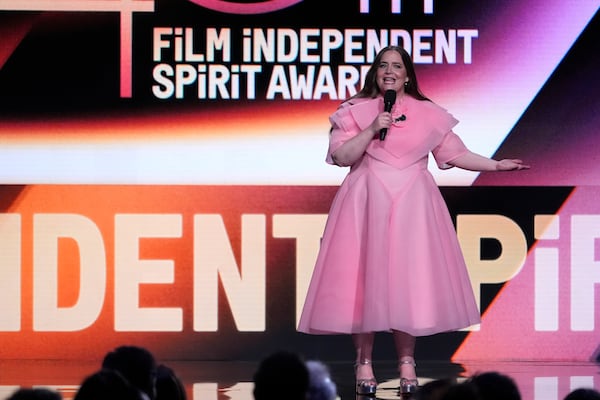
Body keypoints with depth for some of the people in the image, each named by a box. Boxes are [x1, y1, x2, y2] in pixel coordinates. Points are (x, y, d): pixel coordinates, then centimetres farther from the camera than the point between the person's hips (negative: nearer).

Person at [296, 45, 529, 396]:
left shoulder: (429, 114, 8)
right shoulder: (355, 111, 4)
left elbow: (456, 153, 10)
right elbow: (340, 156, -3)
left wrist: (497, 165, 5)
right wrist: (371, 130, -13)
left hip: (412, 207, 1)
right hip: (368, 205, -1)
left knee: (409, 280, -2)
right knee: (364, 277, -4)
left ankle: (407, 361, 4)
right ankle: (364, 361, 2)